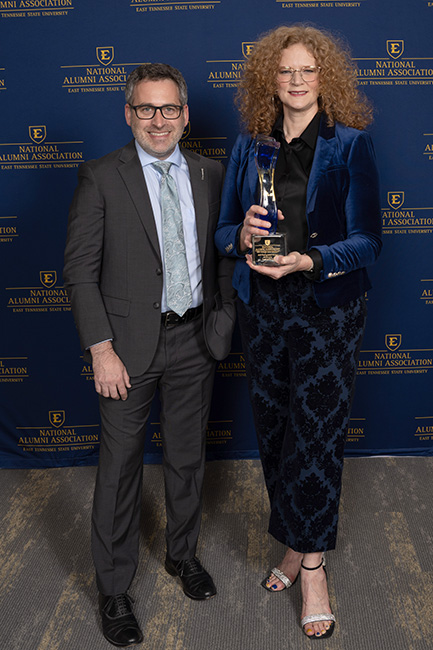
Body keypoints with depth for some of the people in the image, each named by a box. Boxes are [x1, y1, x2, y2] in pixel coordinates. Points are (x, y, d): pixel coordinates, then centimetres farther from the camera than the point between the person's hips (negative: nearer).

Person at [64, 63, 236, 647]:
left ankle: (183, 554, 42)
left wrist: (223, 323, 2)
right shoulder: (101, 178, -7)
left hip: (194, 340, 4)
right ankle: (114, 587, 26)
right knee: (120, 466, 7)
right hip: (130, 343, -3)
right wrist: (101, 350, -14)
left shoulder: (210, 175, 5)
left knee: (187, 457, 18)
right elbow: (80, 270, -9)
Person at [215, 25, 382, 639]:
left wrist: (306, 260, -22)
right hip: (263, 307, 4)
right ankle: (295, 544, 31)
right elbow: (223, 228, 10)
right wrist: (242, 234, -13)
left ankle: (311, 563, 16)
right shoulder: (249, 146, 8)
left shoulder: (351, 144, -3)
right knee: (274, 431, 11)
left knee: (316, 432, -1)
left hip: (327, 306, -4)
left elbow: (368, 240, -8)